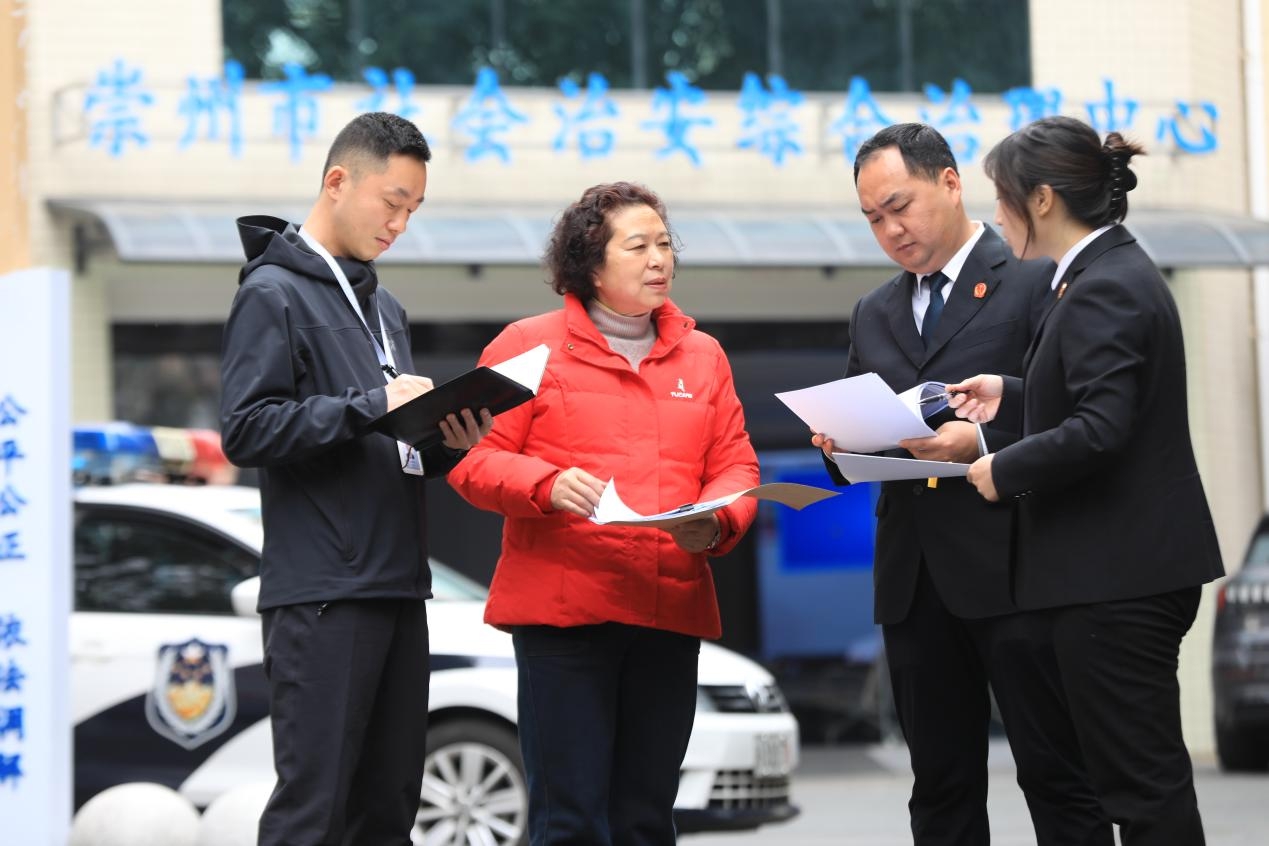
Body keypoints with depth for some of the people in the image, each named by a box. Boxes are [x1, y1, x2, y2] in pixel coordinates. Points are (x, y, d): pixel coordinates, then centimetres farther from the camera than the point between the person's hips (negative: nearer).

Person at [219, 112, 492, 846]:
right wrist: (370, 406, -19)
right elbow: (247, 429, -15)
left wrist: (448, 444, 4)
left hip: (398, 588, 8)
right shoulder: (275, 292, -3)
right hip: (322, 593, -8)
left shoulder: (385, 308, 22)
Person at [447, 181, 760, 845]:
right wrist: (548, 486, -19)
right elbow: (475, 459, -1)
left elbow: (736, 466, 14)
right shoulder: (529, 345, 3)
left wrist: (716, 523, -8)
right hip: (563, 609, -4)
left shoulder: (701, 356, 17)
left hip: (670, 612, 4)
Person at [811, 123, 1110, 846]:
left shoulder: (1035, 281, 0)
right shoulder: (874, 314, 20)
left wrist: (983, 441, -20)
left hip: (1011, 569, -6)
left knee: (1056, 775, -4)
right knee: (944, 787, 9)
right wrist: (841, 446, -1)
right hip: (914, 580, 6)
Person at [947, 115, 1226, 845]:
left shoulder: (1102, 291, -17)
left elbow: (1099, 430, -25)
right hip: (1136, 568, 10)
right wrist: (1010, 396, 17)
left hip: (1114, 578, -10)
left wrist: (1004, 470, -12)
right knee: (1151, 778, 13)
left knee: (1144, 783, -7)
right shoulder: (1118, 272, 14)